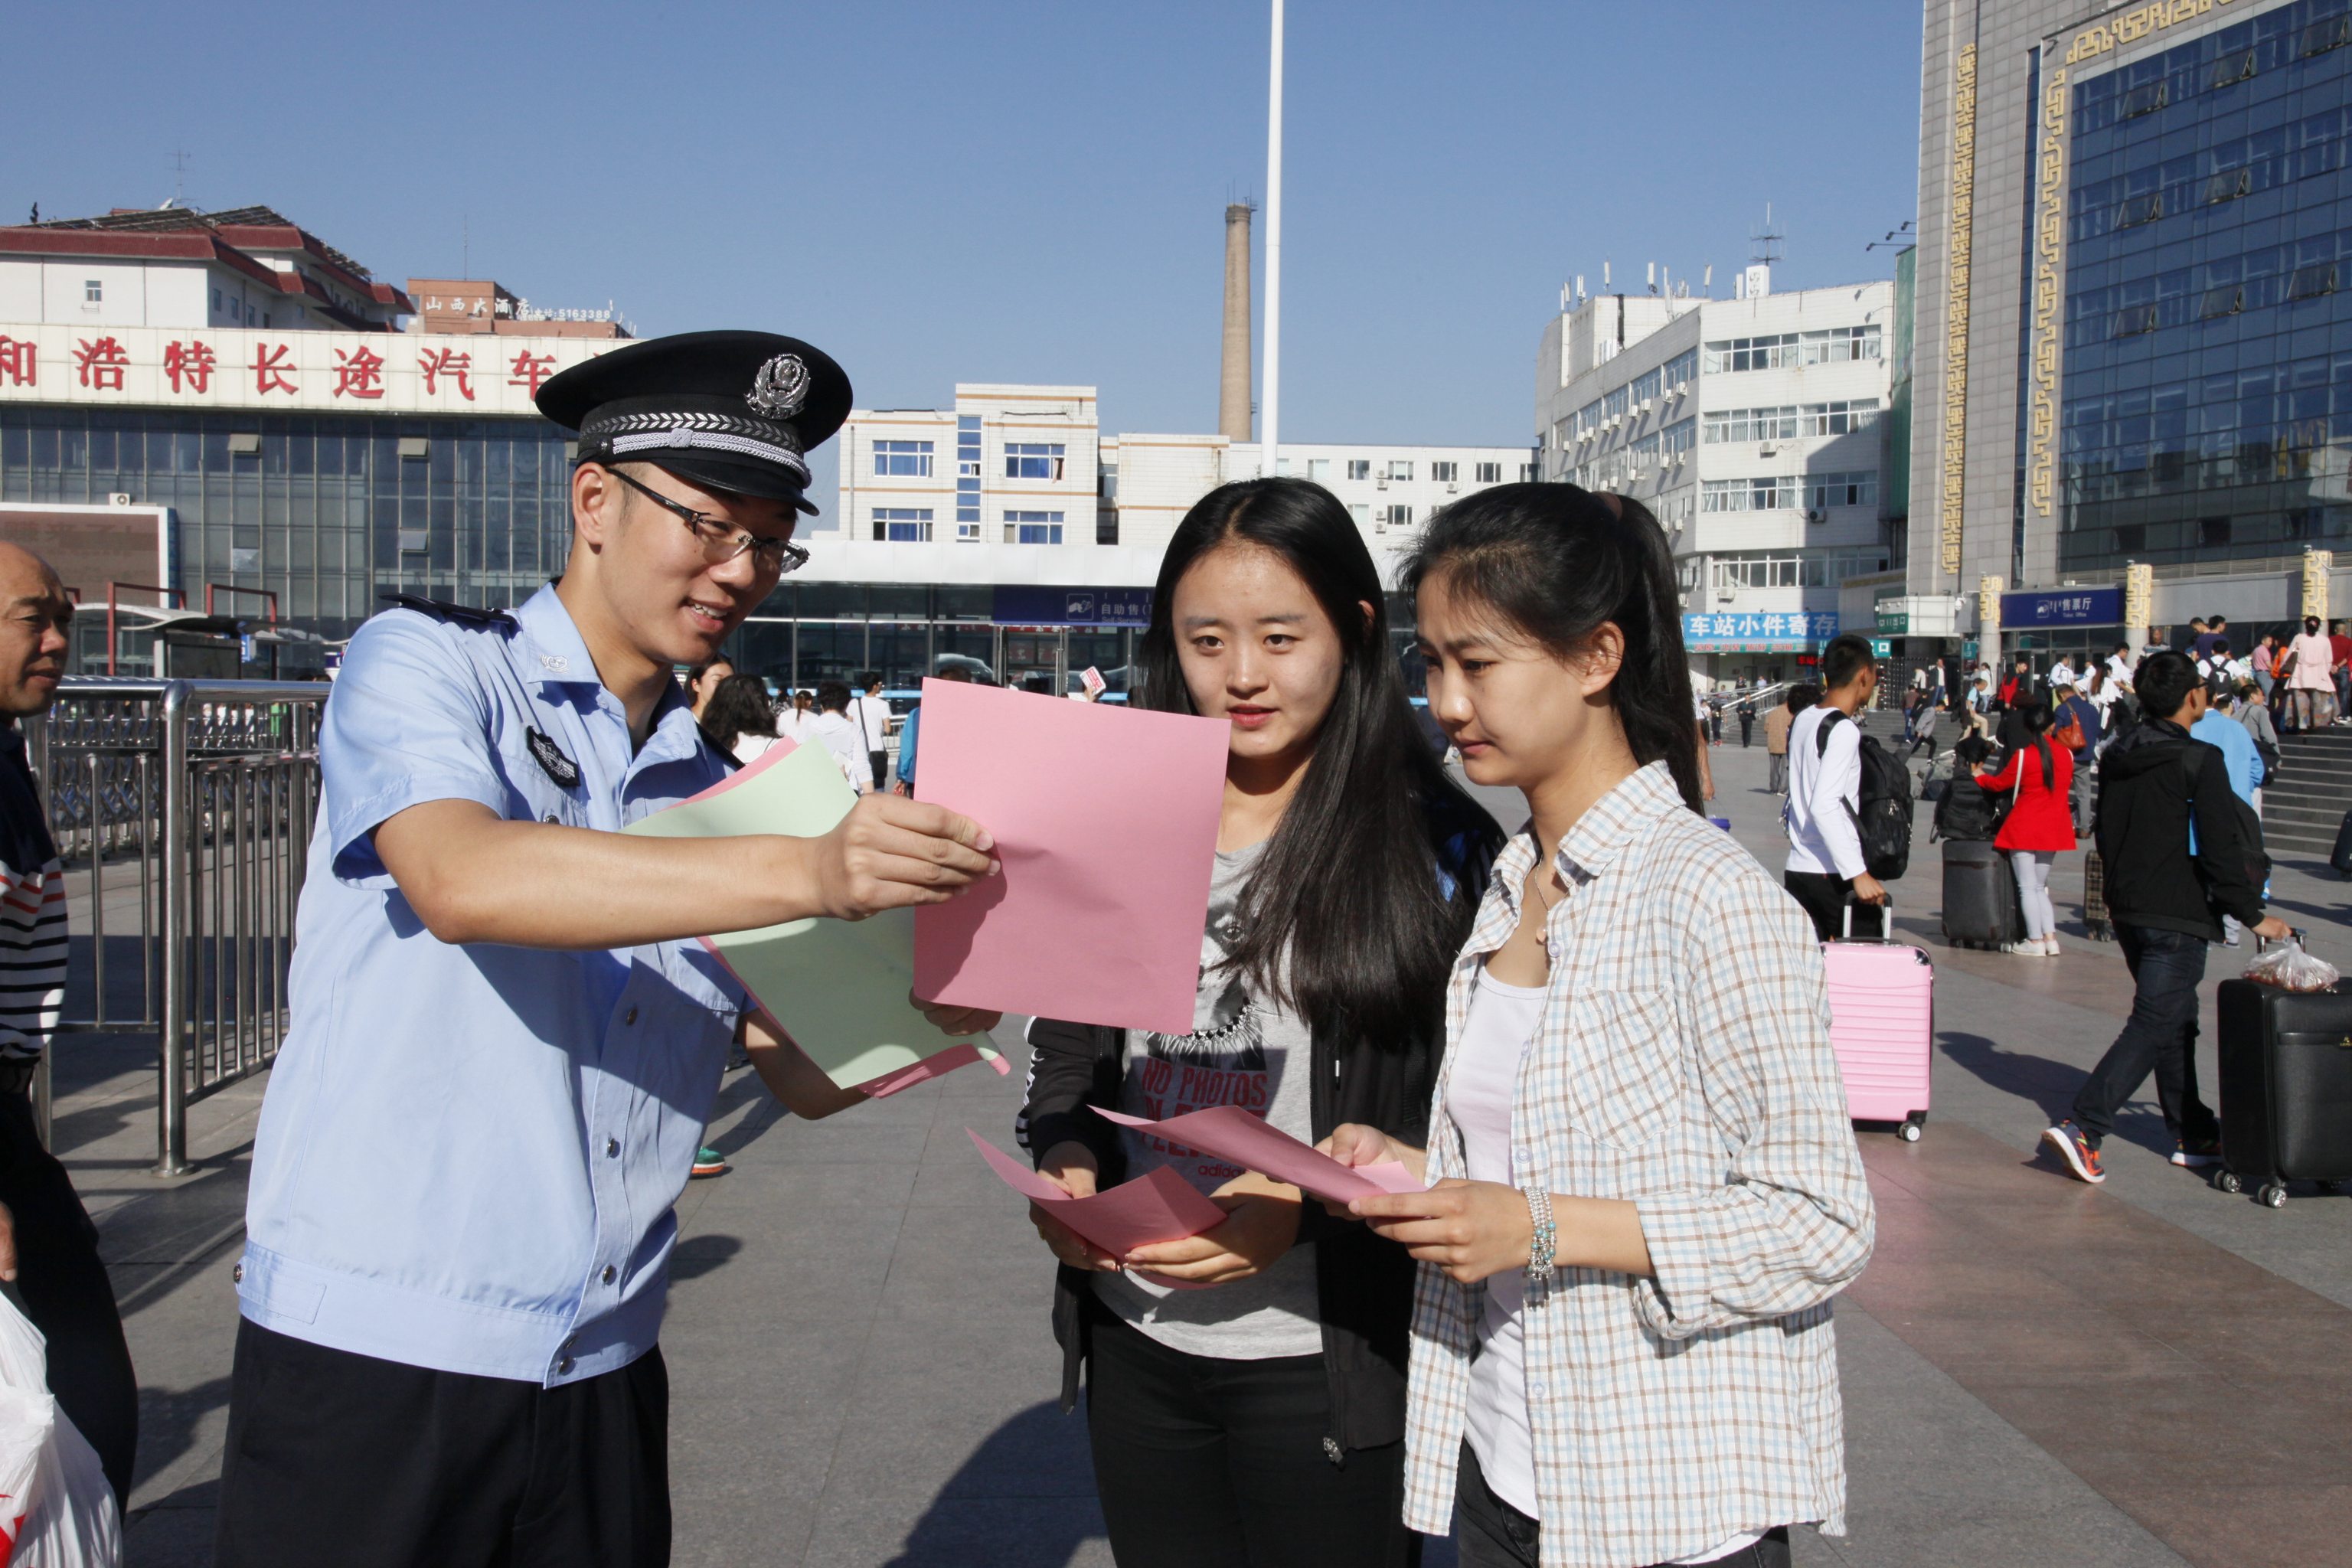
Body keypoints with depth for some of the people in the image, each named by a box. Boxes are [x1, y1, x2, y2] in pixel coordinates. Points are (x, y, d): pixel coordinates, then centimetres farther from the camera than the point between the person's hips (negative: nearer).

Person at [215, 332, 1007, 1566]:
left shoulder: (713, 789, 11)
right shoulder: (427, 662, -3)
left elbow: (807, 1075, 10)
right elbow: (462, 879, -25)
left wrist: (925, 1010, -11)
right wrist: (803, 874, -34)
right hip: (372, 1354, -5)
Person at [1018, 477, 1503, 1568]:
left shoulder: (1432, 844, -8)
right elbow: (1063, 1043, 13)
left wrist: (1307, 1209, -21)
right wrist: (1060, 1164, -6)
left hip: (1329, 1364, -4)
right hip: (1136, 1344, 4)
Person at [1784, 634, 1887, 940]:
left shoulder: (1802, 721, 10)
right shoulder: (1844, 730, -14)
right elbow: (1824, 806, -24)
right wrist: (1858, 873, -25)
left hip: (1797, 870, 8)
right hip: (1835, 876, -8)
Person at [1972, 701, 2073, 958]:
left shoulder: (2022, 755, -12)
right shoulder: (2066, 754, 0)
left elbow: (1999, 783, 2)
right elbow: (2066, 786, 15)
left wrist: (1979, 776, 21)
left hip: (2024, 826, -5)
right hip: (2054, 827, 5)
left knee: (2027, 886, 0)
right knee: (2040, 886, 15)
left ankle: (2035, 941, -3)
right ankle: (2050, 938, 6)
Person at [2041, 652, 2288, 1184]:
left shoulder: (2116, 757, 7)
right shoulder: (2200, 760, -14)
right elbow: (2222, 847, -15)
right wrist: (2252, 915, -7)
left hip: (2127, 911, 8)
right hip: (2178, 916, -8)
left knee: (2175, 1022, 18)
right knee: (2154, 1026, -7)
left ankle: (2195, 1136, 25)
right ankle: (2082, 1128, -18)